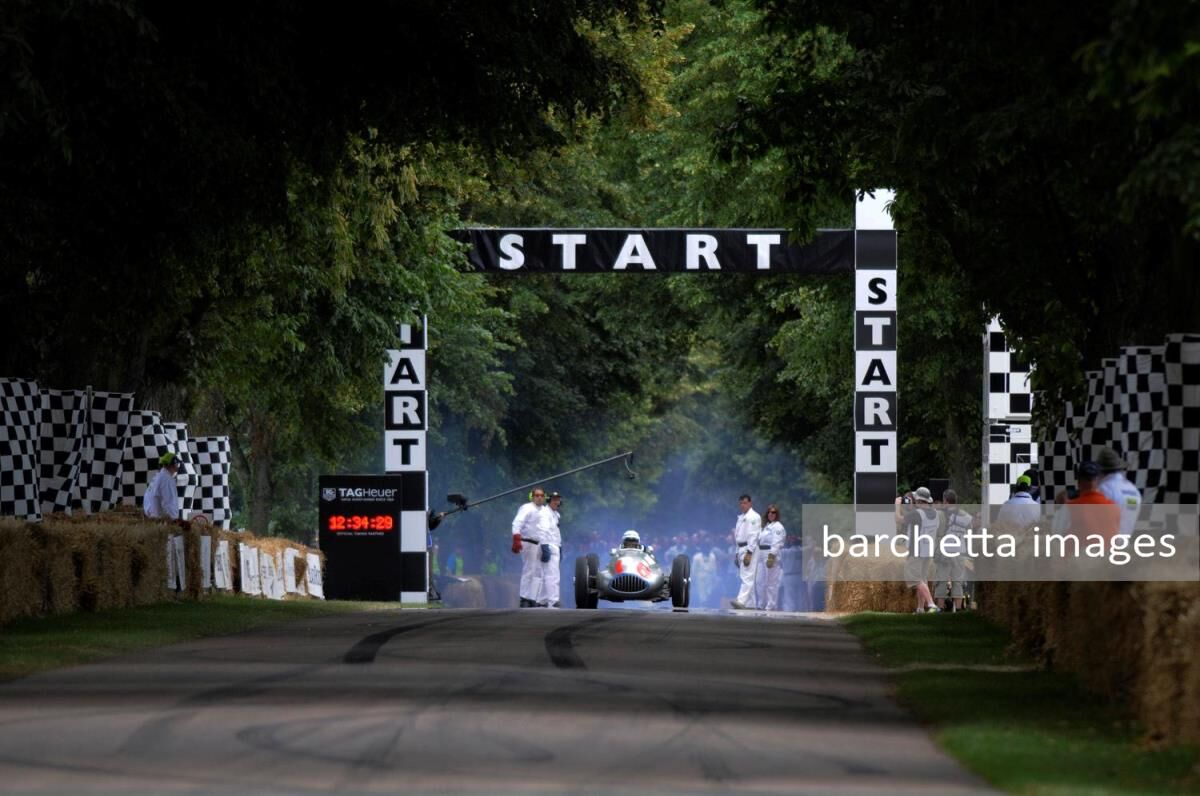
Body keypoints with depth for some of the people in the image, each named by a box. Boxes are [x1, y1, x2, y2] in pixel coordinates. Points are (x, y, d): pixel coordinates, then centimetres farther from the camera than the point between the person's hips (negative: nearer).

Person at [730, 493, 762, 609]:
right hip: (741, 550, 9)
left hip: (750, 549, -9)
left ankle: (741, 601, -29)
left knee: (747, 577, -16)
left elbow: (754, 536, -15)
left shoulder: (754, 517, -8)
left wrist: (749, 553, -21)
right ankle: (751, 604, 13)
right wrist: (737, 553, 18)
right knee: (745, 578, 10)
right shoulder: (741, 517, 19)